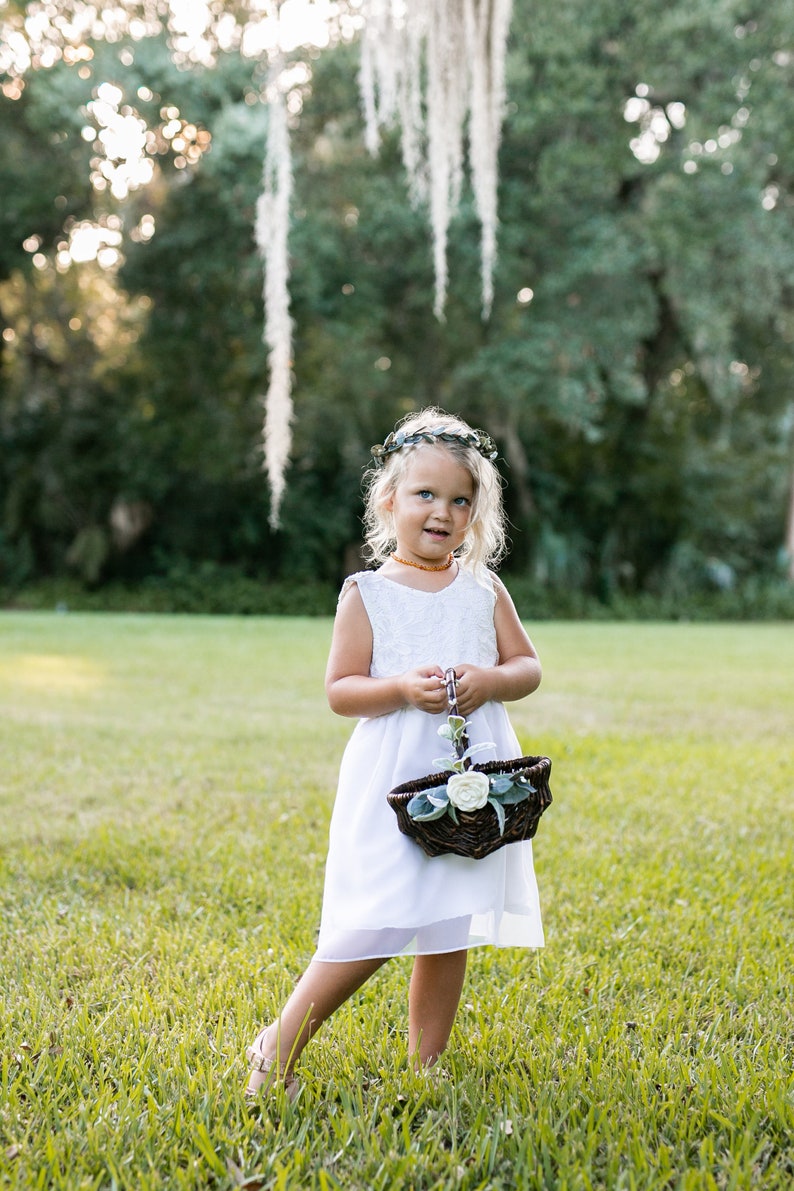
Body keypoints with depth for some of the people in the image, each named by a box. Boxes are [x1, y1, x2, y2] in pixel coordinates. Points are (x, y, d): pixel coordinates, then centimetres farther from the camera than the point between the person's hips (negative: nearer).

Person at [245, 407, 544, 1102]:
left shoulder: (484, 589, 9)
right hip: (392, 786, -4)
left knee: (449, 934, 9)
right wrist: (402, 688, -19)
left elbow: (529, 667, 12)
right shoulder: (367, 594, 0)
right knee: (371, 932, -8)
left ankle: (426, 1064, 24)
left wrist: (491, 680, -10)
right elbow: (339, 689, -2)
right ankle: (278, 1049, 10)